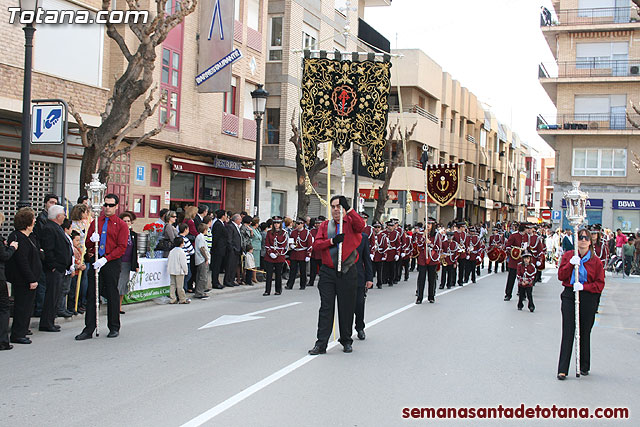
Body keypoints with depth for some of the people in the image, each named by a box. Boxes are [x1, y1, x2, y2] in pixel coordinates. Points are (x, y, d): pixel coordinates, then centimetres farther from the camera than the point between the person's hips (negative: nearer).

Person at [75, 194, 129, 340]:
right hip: (96, 262, 3)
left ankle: (114, 328, 15)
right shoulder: (96, 222, 13)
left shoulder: (121, 225, 1)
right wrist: (91, 240, -9)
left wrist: (106, 259, -16)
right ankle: (89, 329, 4)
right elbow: (87, 244, 15)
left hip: (112, 263, -3)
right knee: (92, 295, 1)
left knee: (112, 295, 3)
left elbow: (121, 247, -6)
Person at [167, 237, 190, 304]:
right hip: (179, 271, -7)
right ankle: (182, 299, 5)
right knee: (180, 286, -2)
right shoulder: (181, 252, -14)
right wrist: (186, 271, -5)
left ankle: (173, 299, 8)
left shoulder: (171, 251, 9)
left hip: (171, 271, 7)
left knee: (172, 285, 8)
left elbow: (168, 262, 15)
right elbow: (183, 263, -15)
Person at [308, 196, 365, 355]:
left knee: (347, 308, 7)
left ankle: (346, 341, 22)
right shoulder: (325, 225, 11)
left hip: (347, 272, -2)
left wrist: (348, 209, -23)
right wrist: (332, 241, -14)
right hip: (327, 272, 2)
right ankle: (321, 344, 1)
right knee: (326, 307, 0)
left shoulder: (351, 223, 3)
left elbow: (360, 225, -20)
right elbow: (316, 243, 2)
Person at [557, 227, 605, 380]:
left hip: (588, 299, 0)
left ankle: (584, 366, 24)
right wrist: (571, 264, -15)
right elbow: (561, 276, 0)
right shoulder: (568, 256, 6)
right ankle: (562, 369, -4)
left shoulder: (595, 261, 0)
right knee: (568, 333, -5)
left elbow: (600, 284, -1)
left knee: (584, 333, 8)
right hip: (569, 296, 0)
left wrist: (583, 286, -16)